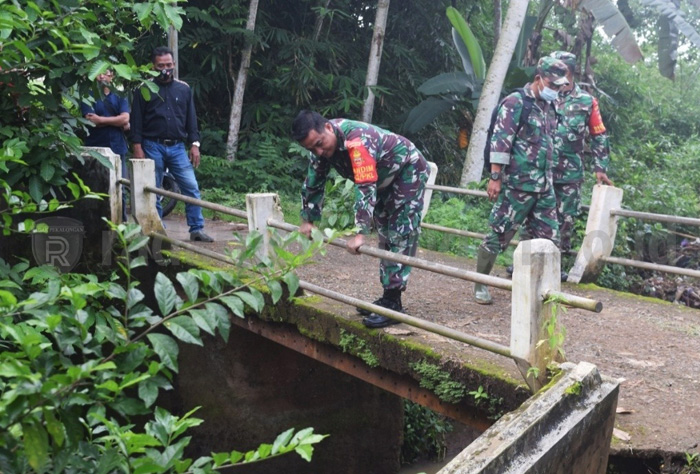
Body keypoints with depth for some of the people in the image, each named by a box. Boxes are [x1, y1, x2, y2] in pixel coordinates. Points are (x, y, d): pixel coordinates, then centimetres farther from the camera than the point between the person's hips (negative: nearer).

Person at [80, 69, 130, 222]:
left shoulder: (119, 97, 13)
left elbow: (125, 118, -4)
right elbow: (91, 120, -7)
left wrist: (101, 120, -9)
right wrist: (118, 122, -5)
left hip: (117, 148, 2)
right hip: (95, 149, -2)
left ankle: (122, 222, 11)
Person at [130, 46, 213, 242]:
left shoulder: (184, 89, 11)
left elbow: (191, 118, 12)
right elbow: (136, 120, 2)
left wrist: (194, 144, 4)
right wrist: (137, 147, -6)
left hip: (177, 147, 2)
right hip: (153, 147, -2)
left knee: (191, 187, -6)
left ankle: (197, 229, 1)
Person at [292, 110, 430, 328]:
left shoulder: (357, 140, -37)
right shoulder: (321, 145, -11)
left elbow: (365, 188, -43)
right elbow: (313, 182, 2)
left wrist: (360, 234, -46)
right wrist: (307, 220, 6)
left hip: (408, 171, -9)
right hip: (385, 179, 9)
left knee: (401, 237, -12)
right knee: (385, 237, 10)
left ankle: (394, 304, -12)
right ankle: (387, 297, 16)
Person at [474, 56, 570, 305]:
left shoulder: (549, 107, 16)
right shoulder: (515, 103, -8)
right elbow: (500, 141, -14)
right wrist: (495, 177, -18)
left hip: (544, 186, 8)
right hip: (517, 184, -8)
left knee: (549, 237, 7)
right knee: (500, 234, 0)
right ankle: (480, 283, 15)